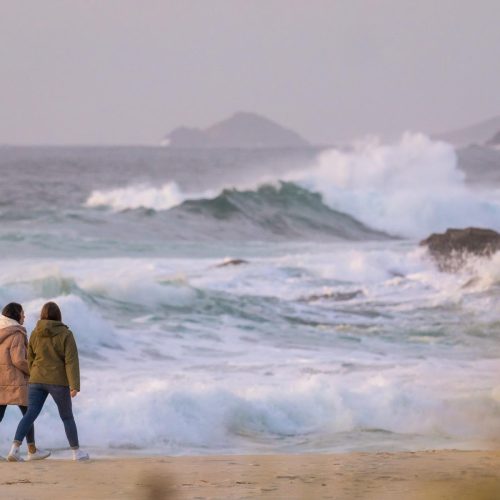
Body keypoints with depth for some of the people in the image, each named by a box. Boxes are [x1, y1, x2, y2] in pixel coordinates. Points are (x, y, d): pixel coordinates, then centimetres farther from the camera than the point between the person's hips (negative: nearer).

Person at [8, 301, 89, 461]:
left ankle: (15, 449, -21)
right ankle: (77, 452, 22)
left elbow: (31, 359, 12)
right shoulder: (65, 334, -7)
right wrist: (74, 386, -17)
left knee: (30, 414, -4)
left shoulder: (35, 334, 4)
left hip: (37, 381, 2)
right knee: (67, 416, 14)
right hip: (58, 382, -2)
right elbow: (72, 361, -14)